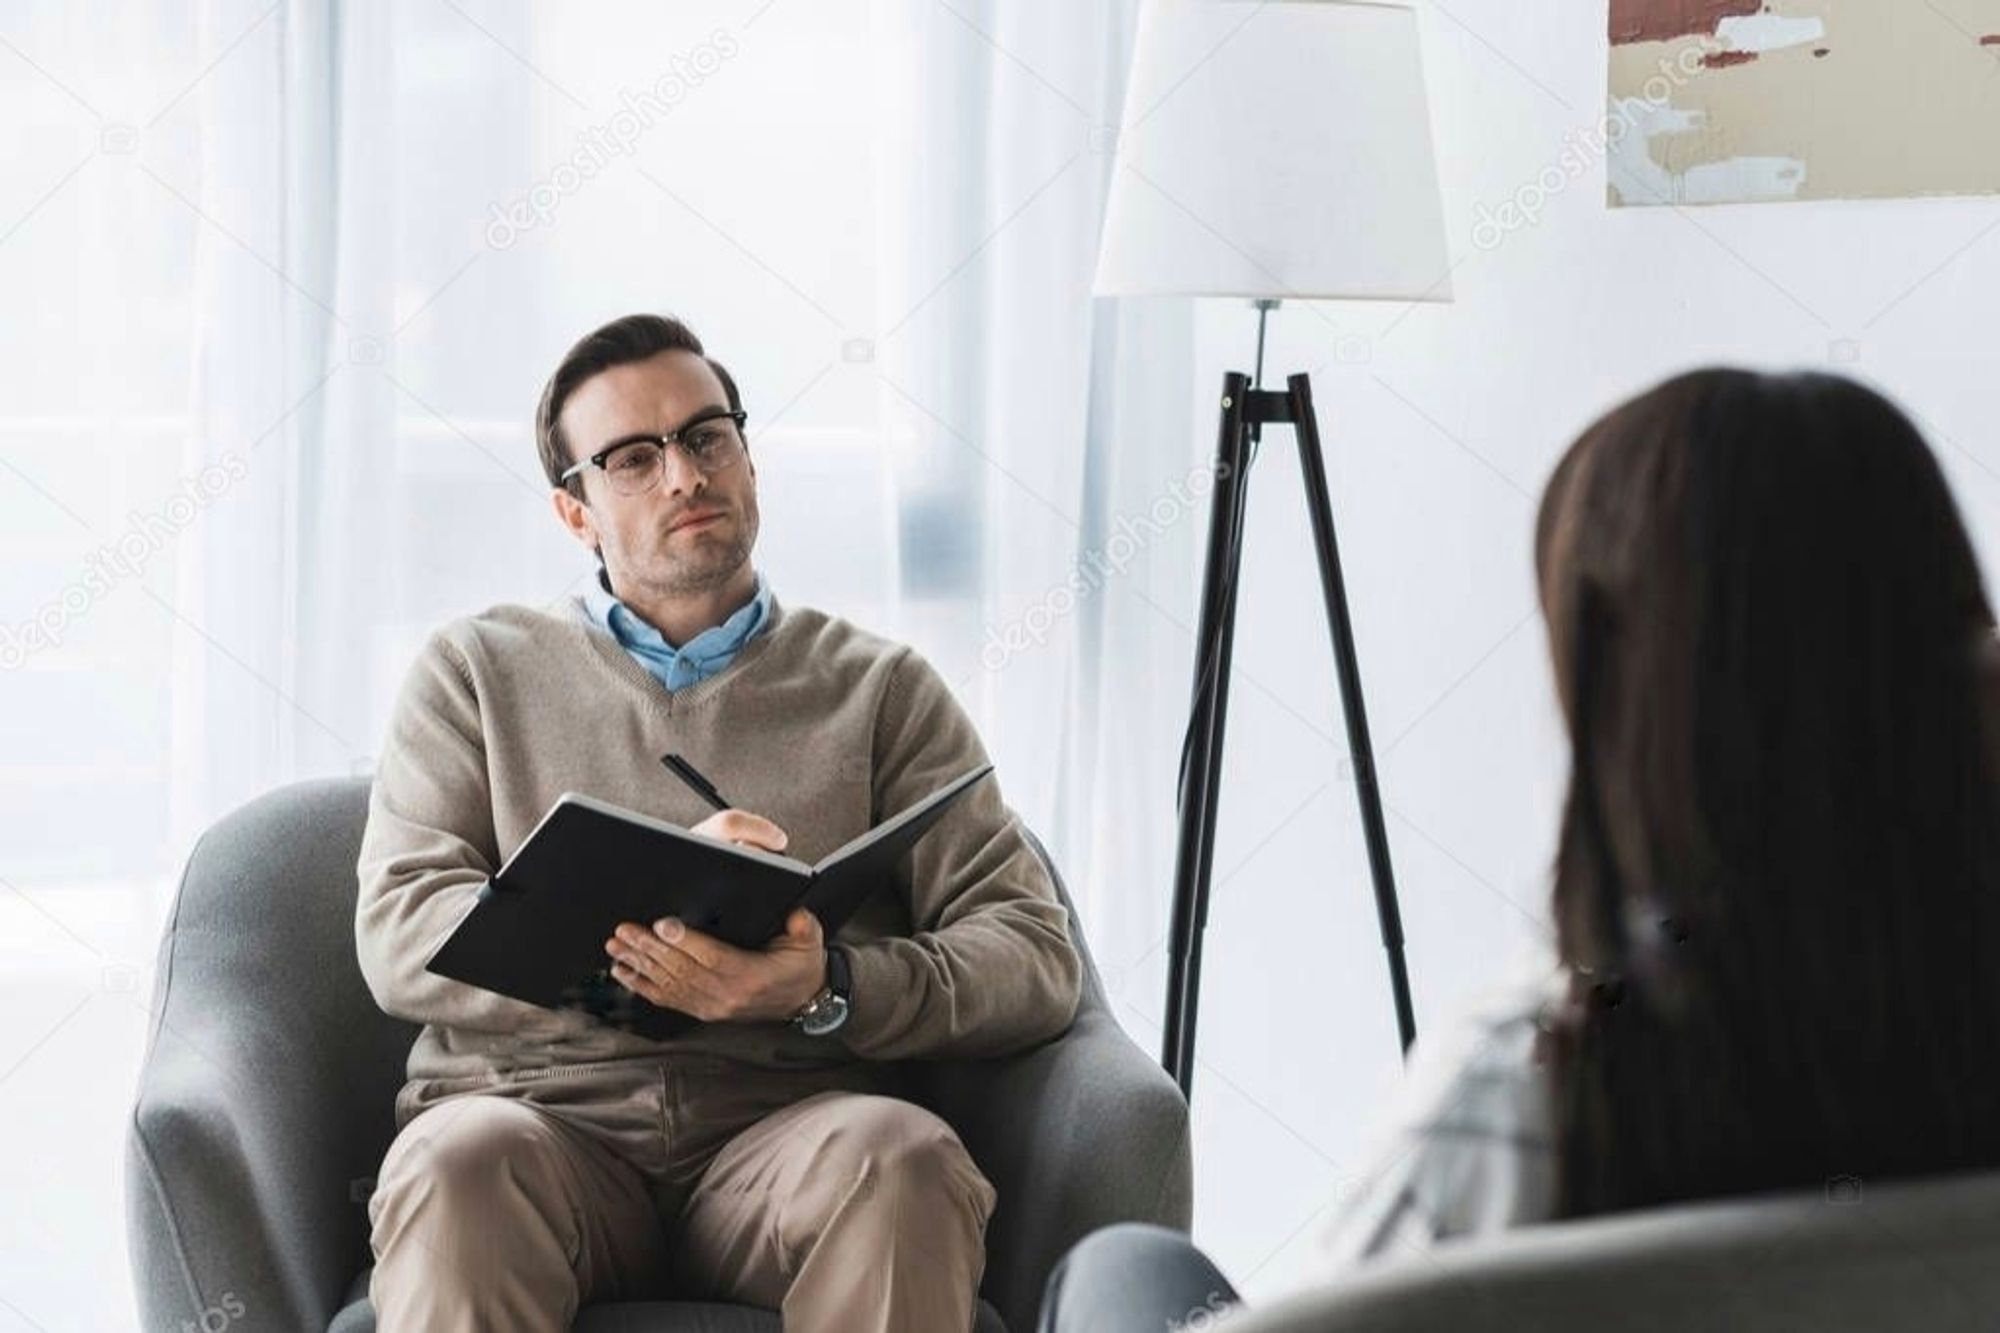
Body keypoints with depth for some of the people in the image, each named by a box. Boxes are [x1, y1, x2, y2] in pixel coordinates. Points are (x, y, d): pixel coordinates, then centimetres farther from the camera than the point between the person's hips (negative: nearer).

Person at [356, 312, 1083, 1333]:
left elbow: (1037, 953, 7)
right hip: (540, 1117, 0)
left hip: (788, 1129, 1)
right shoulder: (478, 671, 19)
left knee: (902, 1157, -35)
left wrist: (829, 989, -13)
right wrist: (633, 914, -12)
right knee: (457, 1160, -36)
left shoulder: (878, 687, 18)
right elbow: (400, 935, 5)